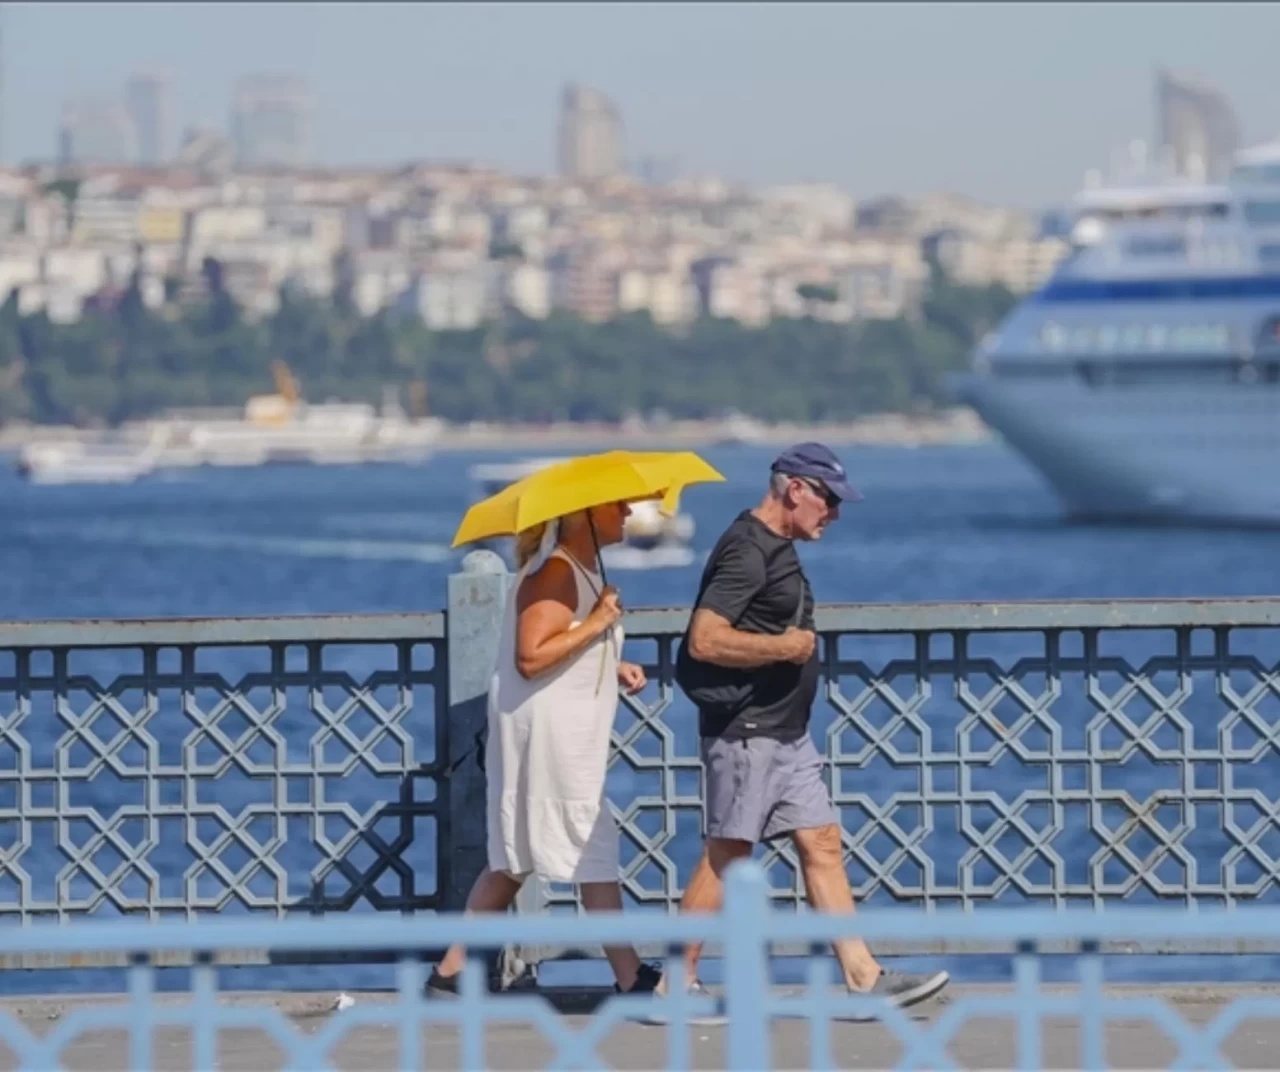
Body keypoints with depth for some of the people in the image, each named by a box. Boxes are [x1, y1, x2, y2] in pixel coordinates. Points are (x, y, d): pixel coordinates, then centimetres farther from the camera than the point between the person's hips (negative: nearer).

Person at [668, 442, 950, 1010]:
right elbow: (704, 640, -25)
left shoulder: (775, 549, 16)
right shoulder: (747, 551, -16)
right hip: (745, 733, -10)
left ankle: (865, 978, 5)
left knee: (822, 845, 6)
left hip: (785, 733, 10)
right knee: (724, 856, -6)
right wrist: (786, 647, -17)